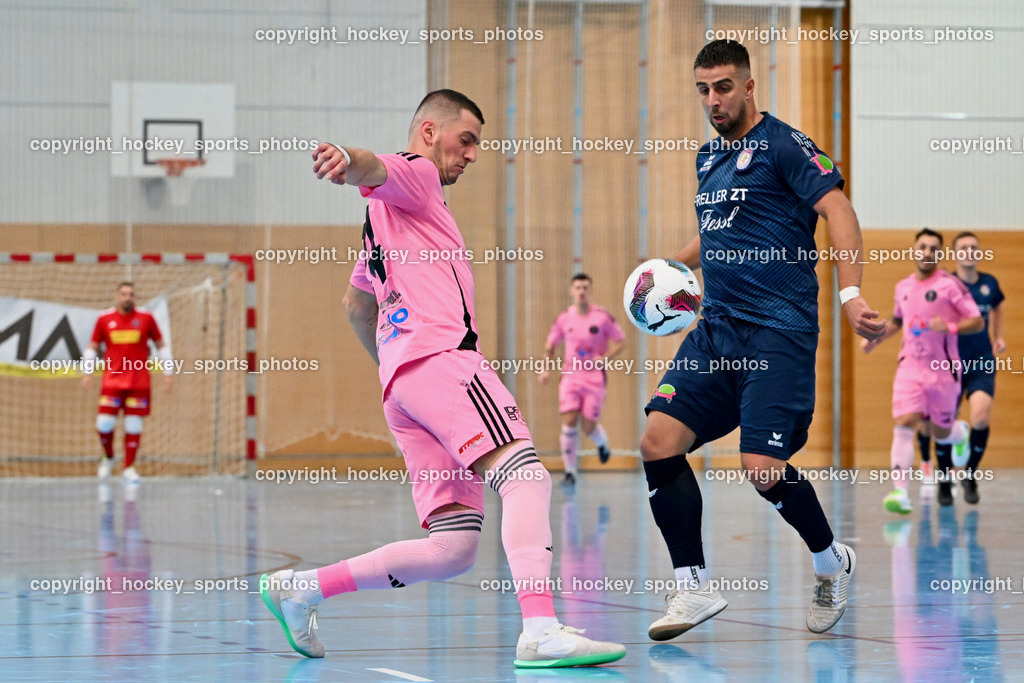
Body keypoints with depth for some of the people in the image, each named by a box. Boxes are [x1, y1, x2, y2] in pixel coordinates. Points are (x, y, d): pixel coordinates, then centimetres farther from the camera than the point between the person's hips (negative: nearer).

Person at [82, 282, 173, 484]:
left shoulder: (146, 318, 5)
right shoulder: (104, 319, 6)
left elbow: (161, 346, 13)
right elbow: (92, 347, 14)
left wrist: (168, 372, 7)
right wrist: (87, 372, 4)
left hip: (139, 382, 0)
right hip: (112, 380, 0)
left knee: (133, 425, -1)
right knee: (104, 424, -7)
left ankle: (128, 468, 7)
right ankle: (108, 458, 20)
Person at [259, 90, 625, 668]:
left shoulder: (388, 214, 35)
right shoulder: (414, 174, 7)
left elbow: (357, 304, 45)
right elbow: (374, 169, -18)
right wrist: (348, 160, -40)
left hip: (401, 381, 10)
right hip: (439, 354, -10)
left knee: (453, 548, 2)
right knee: (526, 475, -24)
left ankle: (301, 588, 6)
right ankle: (541, 631, -40)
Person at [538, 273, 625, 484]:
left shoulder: (603, 317, -5)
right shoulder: (564, 318, 2)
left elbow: (619, 342, 1)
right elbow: (551, 345, 14)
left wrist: (605, 358, -16)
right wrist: (545, 369, 1)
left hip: (594, 377, -2)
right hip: (571, 376, 2)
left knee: (589, 427, -2)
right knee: (569, 421, -14)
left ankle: (602, 443, 37)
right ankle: (570, 471, -5)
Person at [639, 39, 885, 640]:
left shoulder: (782, 144, -6)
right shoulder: (709, 156, 18)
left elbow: (837, 210, -16)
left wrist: (851, 292, -28)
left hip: (778, 330, -7)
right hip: (718, 328, 7)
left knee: (764, 467, -15)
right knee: (659, 440, -8)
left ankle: (833, 562, 14)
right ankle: (694, 587, 2)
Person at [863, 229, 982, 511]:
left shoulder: (950, 285, -6)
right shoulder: (903, 287, 10)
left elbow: (977, 321, -7)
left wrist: (950, 327, -23)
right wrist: (876, 339, 15)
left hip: (943, 369, -3)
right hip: (910, 366, 3)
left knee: (942, 433, 10)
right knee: (904, 424, -16)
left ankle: (961, 431, 49)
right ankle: (900, 493, -24)